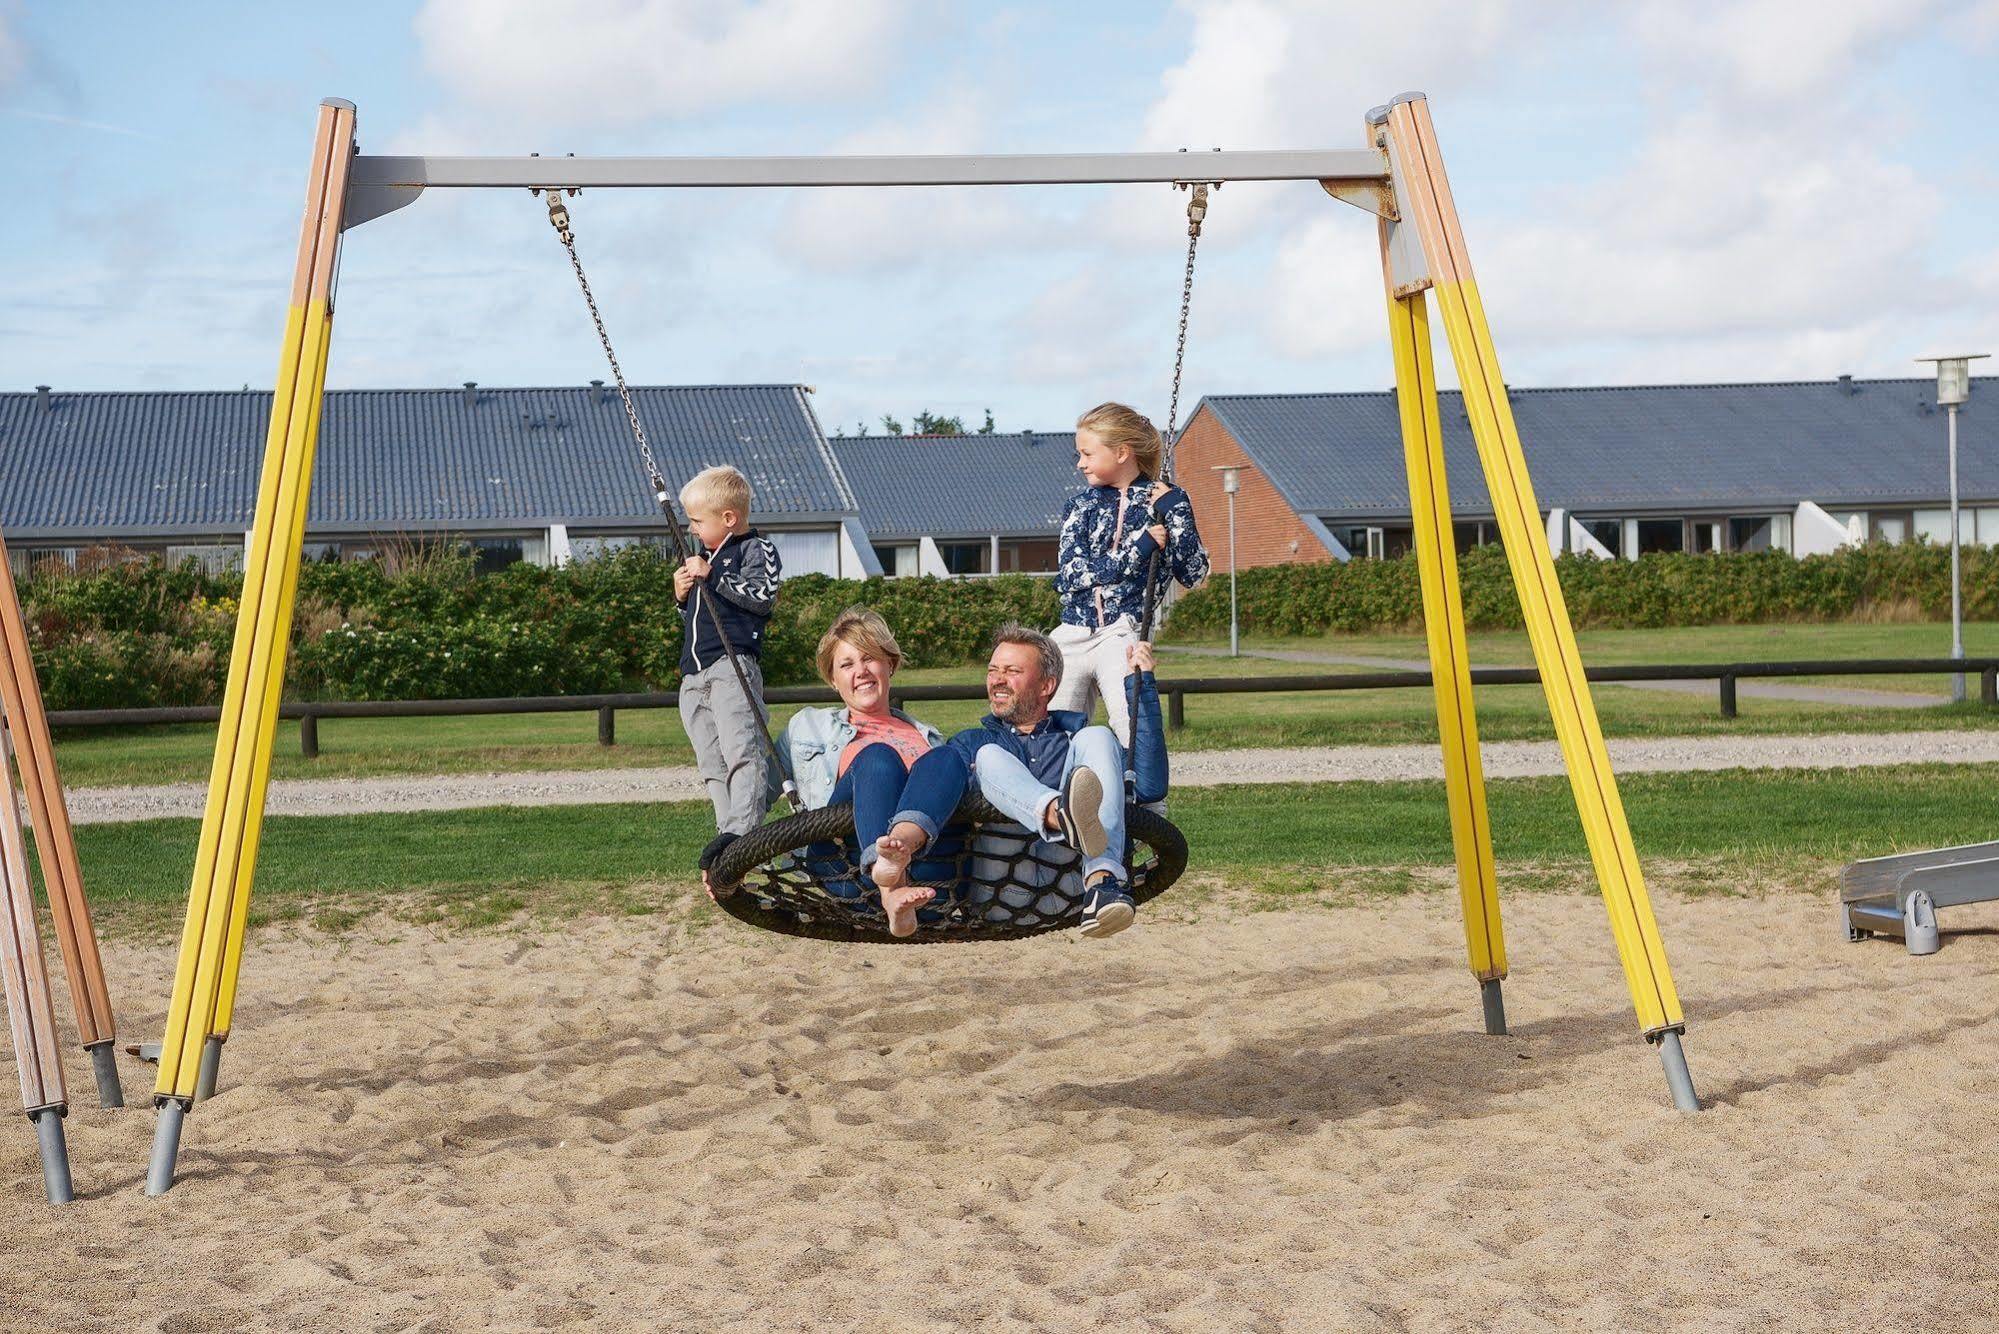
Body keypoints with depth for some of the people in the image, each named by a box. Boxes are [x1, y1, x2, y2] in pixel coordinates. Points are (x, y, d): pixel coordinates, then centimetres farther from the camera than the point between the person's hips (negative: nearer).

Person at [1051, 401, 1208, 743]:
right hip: (1073, 634, 4)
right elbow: (1069, 573, -3)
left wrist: (1170, 512, -11)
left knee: (1132, 727, -25)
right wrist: (1139, 549, -11)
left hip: (1123, 634, -4)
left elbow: (1194, 574, -1)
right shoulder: (1080, 505, 11)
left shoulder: (1166, 500, 5)